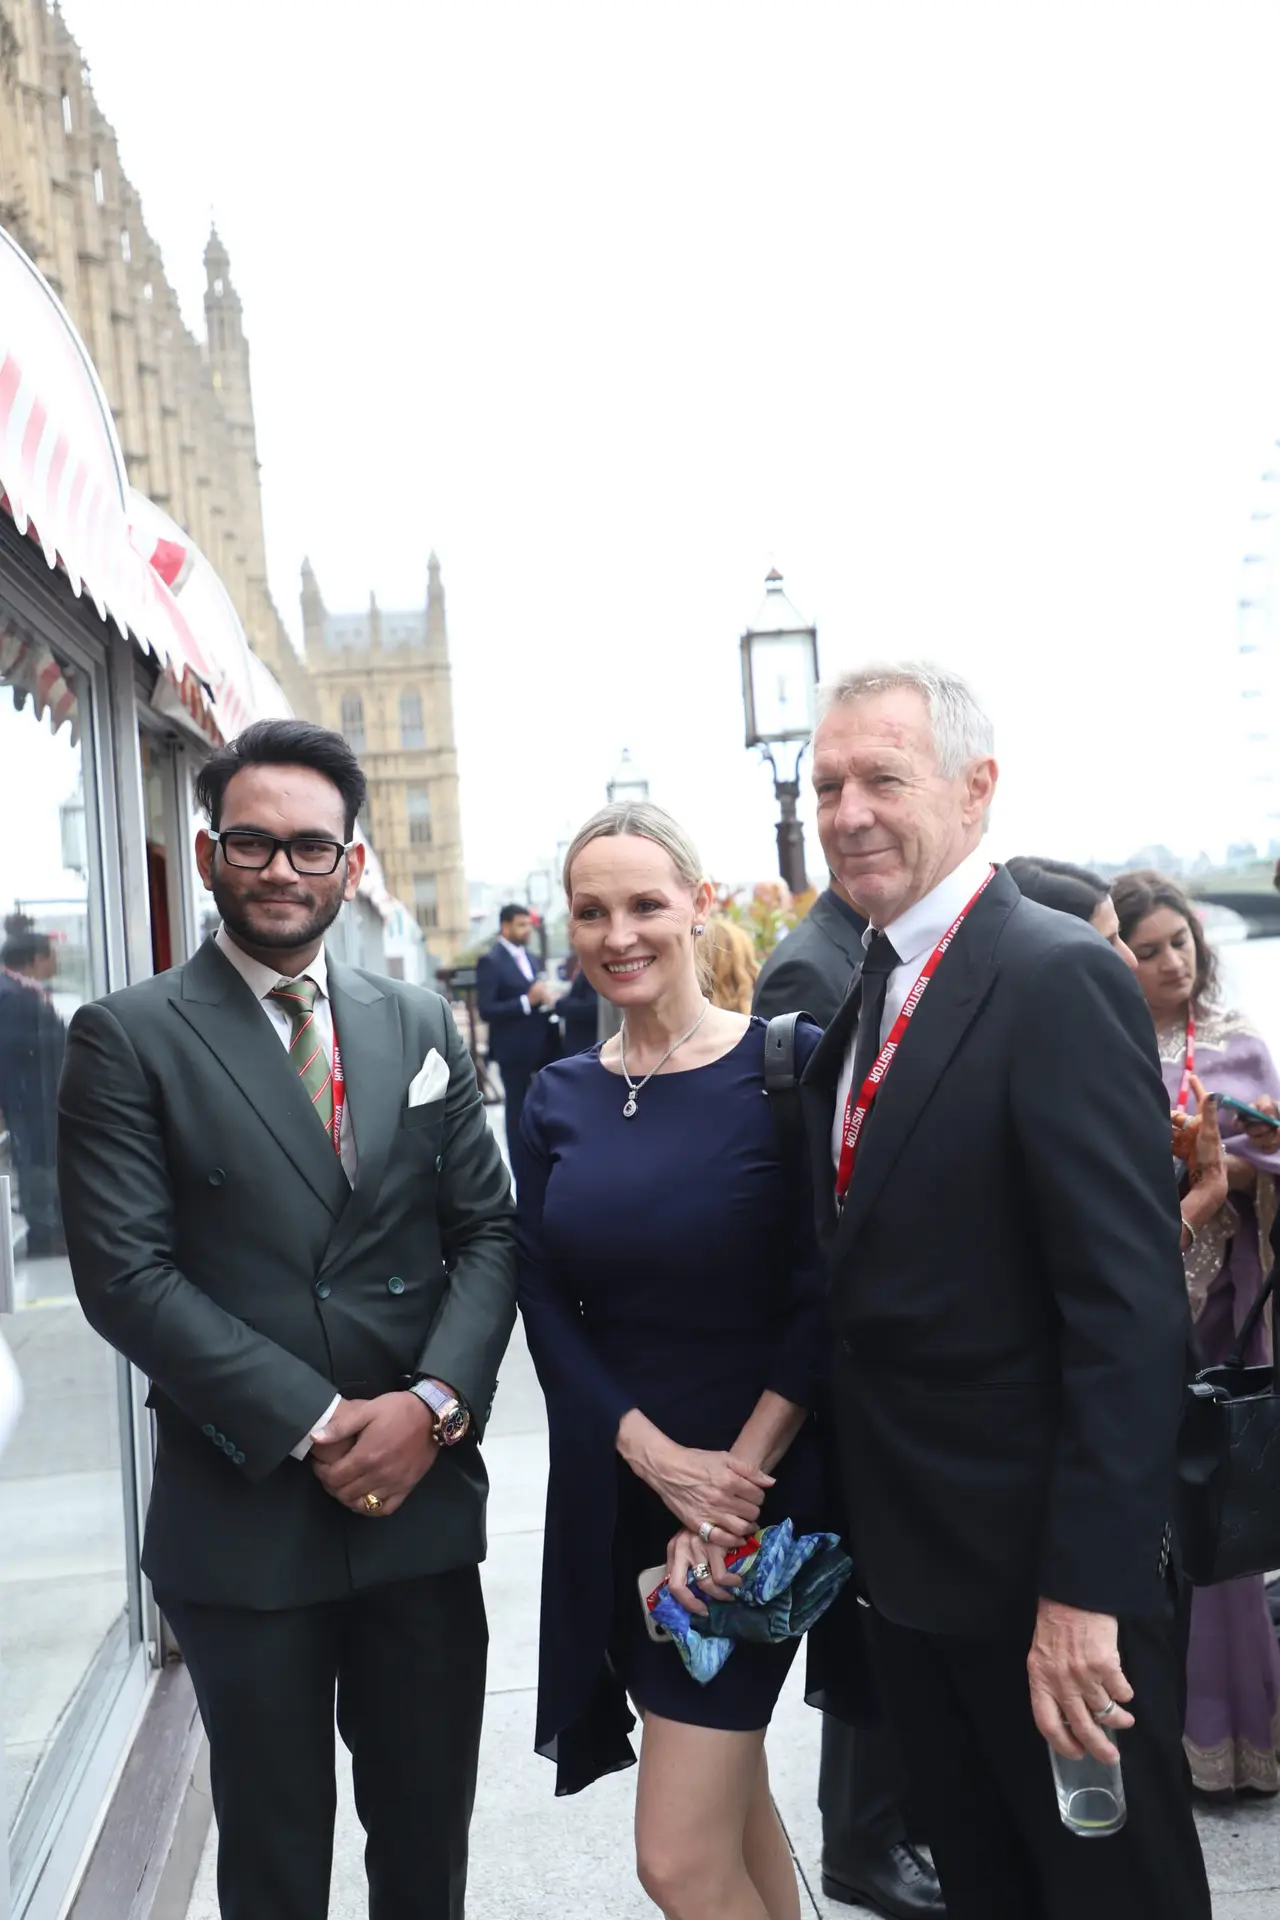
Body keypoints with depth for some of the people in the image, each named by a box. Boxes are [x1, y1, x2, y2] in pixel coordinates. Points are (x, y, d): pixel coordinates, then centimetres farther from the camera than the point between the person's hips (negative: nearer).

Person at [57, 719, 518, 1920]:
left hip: (424, 1497, 3)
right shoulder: (128, 1040, -5)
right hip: (245, 1515, -3)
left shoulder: (416, 1026, 7)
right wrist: (315, 1425, -16)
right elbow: (125, 1272, -12)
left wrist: (435, 1400, -12)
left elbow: (487, 1228, 5)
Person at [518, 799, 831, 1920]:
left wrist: (733, 1481, -15)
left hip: (754, 1487, -5)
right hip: (614, 1490, 5)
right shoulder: (559, 1098, 5)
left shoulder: (786, 1063, -9)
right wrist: (656, 1455, -12)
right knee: (733, 1801, 18)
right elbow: (547, 1307, 1)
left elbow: (823, 1295, -11)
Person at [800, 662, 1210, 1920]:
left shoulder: (1058, 981, -18)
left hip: (1046, 1570, -7)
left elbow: (1129, 1306, -22)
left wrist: (1087, 1590, -23)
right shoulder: (866, 994, 8)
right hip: (908, 1557, 8)